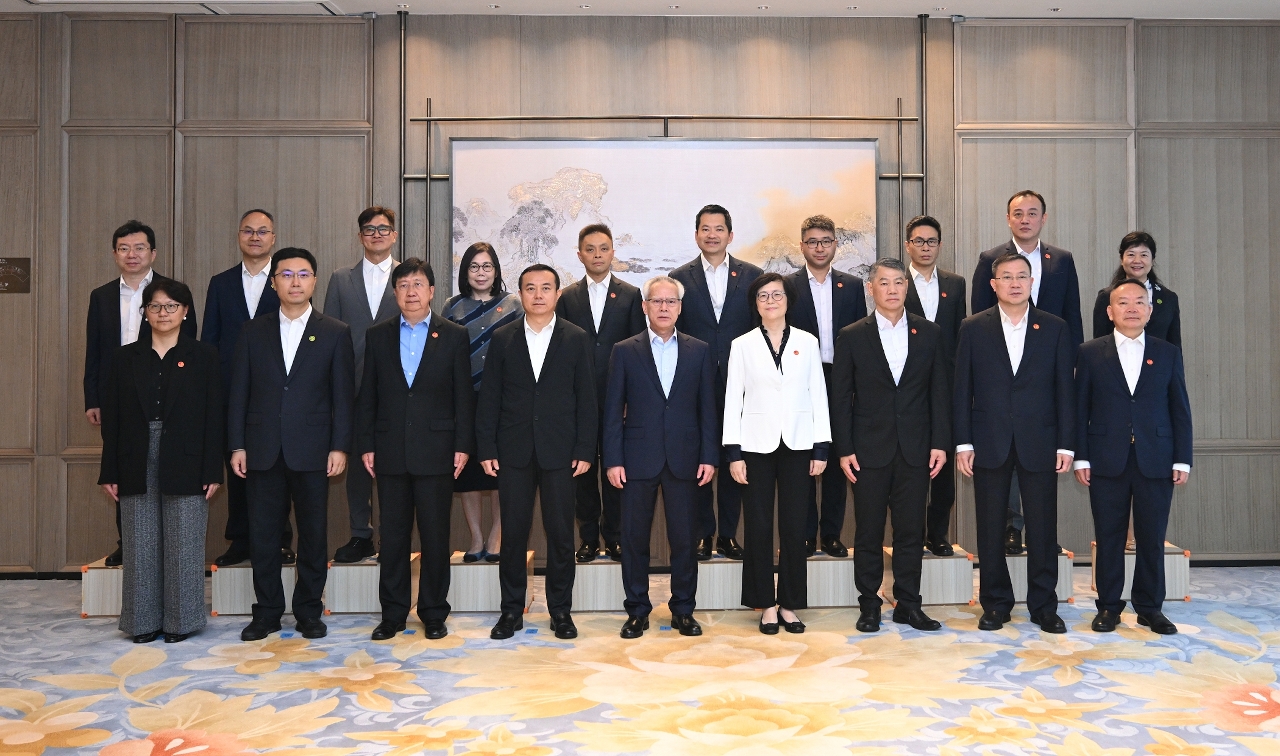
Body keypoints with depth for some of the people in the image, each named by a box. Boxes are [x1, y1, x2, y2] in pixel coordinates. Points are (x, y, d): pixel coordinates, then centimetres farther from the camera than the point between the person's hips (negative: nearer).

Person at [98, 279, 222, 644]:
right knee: (141, 545, 6)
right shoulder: (125, 358, 9)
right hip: (137, 467, 2)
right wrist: (109, 473, 2)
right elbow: (111, 418, 7)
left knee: (183, 544, 2)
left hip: (185, 466, -2)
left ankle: (180, 620, 13)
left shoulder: (203, 357, 3)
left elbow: (213, 417, -1)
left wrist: (212, 471, -7)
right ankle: (144, 620, 17)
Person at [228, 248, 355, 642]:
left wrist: (340, 446, -7)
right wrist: (237, 445, 0)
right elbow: (238, 392, 7)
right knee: (262, 534, 7)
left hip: (312, 451, -1)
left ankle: (309, 611, 19)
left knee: (313, 534, 5)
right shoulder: (253, 332, 8)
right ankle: (267, 612, 20)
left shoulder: (335, 333, 3)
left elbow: (343, 395, 0)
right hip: (263, 451, 2)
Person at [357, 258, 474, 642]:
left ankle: (434, 614, 17)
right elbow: (367, 396, 8)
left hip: (435, 452, -2)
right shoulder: (377, 336, 9)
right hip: (390, 452, 2)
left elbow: (464, 397, 1)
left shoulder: (454, 336, 4)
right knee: (392, 537, 8)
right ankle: (392, 614, 19)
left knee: (435, 537, 4)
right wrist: (366, 445, 2)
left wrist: (463, 446, -5)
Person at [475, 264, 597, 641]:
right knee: (513, 533, 6)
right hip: (514, 451, 1)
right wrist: (486, 449, -2)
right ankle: (512, 610, 18)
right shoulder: (502, 339, 5)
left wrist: (585, 451, -4)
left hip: (559, 452, -1)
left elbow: (586, 399, 2)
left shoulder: (577, 339, 3)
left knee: (560, 533, 4)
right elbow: (489, 398, 5)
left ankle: (561, 610, 17)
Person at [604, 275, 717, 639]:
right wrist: (613, 460, -5)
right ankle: (637, 611, 19)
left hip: (684, 459, 1)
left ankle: (683, 610, 20)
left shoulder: (699, 351, 7)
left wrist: (709, 457, -1)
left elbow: (707, 408, 6)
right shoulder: (624, 351, 3)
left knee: (684, 538, 6)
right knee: (634, 538, 6)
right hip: (638, 459, 0)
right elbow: (613, 410, 1)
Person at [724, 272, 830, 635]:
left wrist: (821, 447, 0)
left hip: (797, 444, 1)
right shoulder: (742, 345, 3)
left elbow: (818, 395, 6)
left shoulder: (807, 343, 6)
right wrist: (734, 453, -5)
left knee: (794, 527, 3)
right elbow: (733, 400, 1)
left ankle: (789, 604, 15)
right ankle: (767, 605, 14)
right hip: (757, 445, -1)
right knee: (759, 526, 2)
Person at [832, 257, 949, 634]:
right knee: (868, 532, 5)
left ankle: (908, 603, 19)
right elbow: (841, 397, 0)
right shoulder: (852, 337, 1)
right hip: (870, 450, -1)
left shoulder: (929, 334, 7)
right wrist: (845, 449, -5)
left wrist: (940, 443, 0)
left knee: (911, 531, 7)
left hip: (915, 449, 2)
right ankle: (869, 606, 16)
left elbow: (939, 392, 7)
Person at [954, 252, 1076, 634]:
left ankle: (1044, 605, 18)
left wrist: (1066, 444, -2)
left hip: (1039, 443, 0)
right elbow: (963, 390, 1)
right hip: (989, 443, 0)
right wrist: (963, 443, -4)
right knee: (990, 529, 6)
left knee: (1043, 527, 5)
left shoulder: (1055, 328, 5)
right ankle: (995, 604, 19)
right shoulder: (973, 328, 3)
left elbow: (1064, 389, 3)